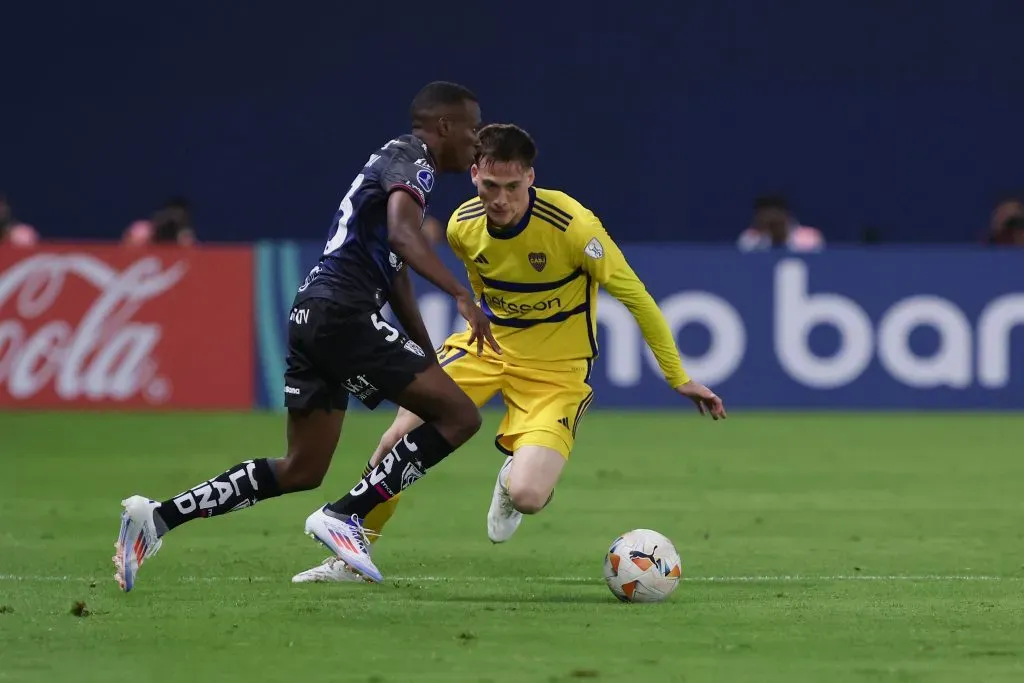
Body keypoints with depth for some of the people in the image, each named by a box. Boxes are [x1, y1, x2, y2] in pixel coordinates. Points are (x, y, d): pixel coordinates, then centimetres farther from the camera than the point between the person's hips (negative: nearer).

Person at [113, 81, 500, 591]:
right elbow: (402, 235, -23)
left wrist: (431, 361, 35)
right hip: (342, 313, -10)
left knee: (301, 470, 13)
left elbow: (396, 280, 34)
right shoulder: (411, 158, -3)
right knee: (459, 415, -9)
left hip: (312, 316, 10)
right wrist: (462, 295, -30)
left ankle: (159, 517, 6)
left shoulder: (397, 161, 28)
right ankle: (344, 516, -12)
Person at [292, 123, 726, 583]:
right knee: (399, 438, -12)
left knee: (526, 496, -24)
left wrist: (679, 379, -9)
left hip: (555, 369, -4)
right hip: (486, 346, 4)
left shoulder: (572, 226, -24)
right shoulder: (462, 226, -7)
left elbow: (634, 297, -14)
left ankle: (517, 476, 18)